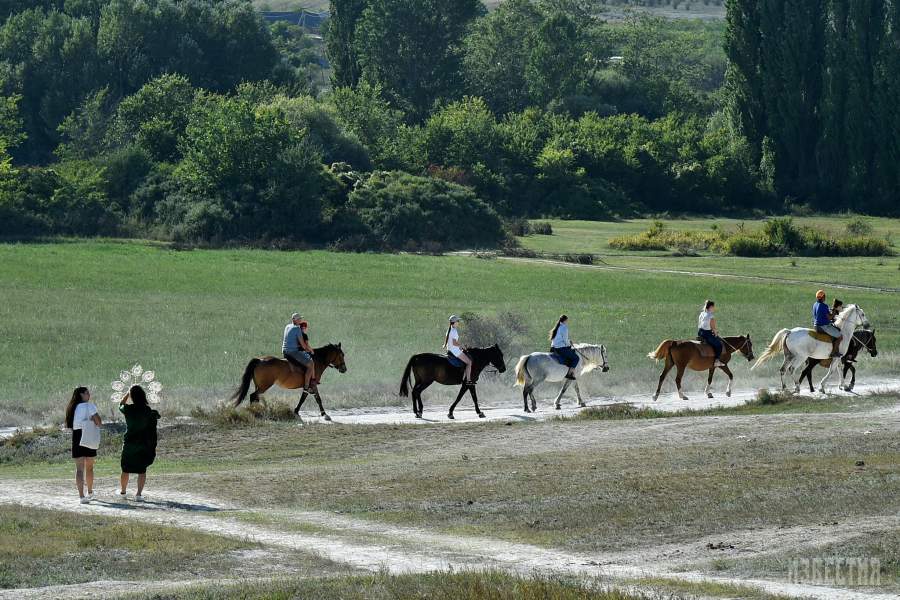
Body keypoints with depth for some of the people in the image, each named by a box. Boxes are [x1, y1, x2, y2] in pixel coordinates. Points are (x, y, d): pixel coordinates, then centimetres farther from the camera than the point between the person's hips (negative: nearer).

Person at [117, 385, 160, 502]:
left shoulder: (128, 409, -10)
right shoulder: (149, 411, -8)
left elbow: (121, 405, 16)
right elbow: (152, 431, -4)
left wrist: (128, 393, 18)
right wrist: (153, 447, 3)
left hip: (129, 444, 0)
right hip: (144, 444, 0)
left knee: (125, 469, 16)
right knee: (142, 470, 8)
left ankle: (122, 491, 31)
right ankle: (139, 493, 0)